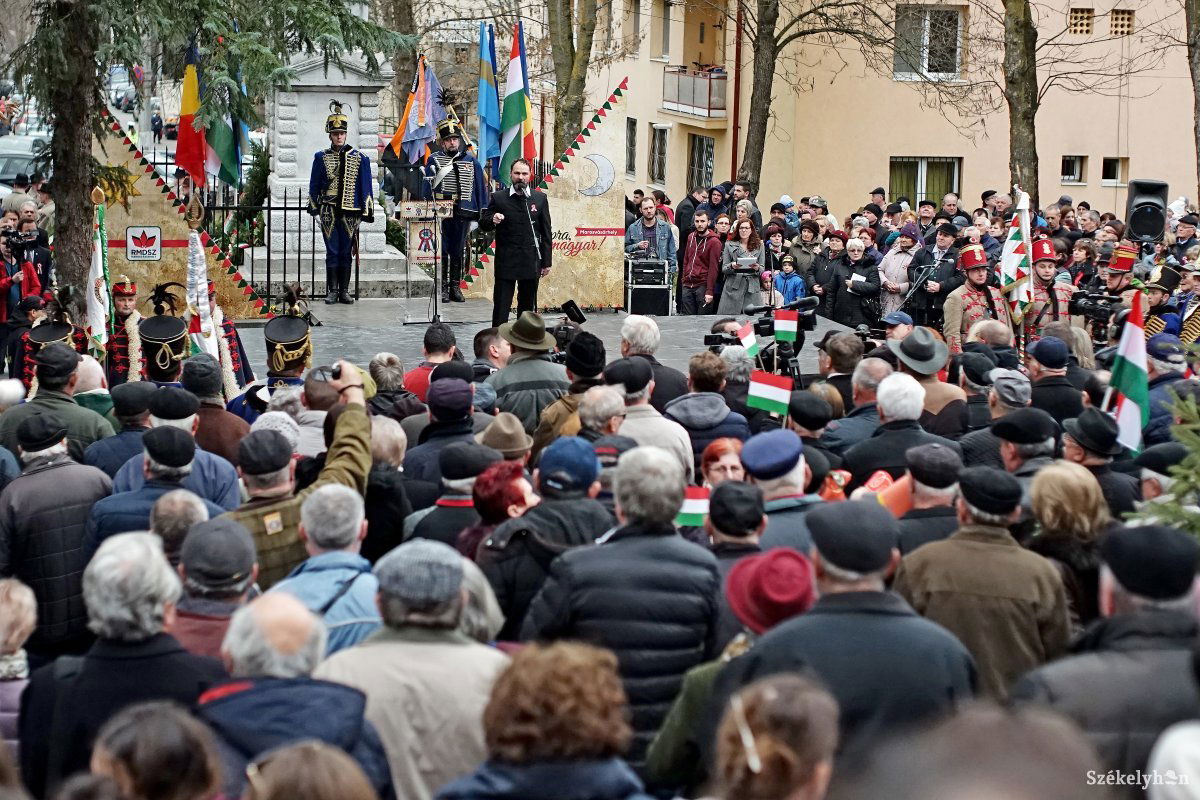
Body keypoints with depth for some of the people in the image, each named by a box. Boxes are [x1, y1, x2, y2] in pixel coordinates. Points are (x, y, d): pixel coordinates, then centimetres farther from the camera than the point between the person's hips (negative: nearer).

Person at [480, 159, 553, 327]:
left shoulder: (540, 199, 5)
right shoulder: (498, 198, 1)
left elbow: (546, 233, 7)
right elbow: (482, 223, 4)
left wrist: (547, 262, 4)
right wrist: (492, 220, -20)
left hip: (531, 263, 2)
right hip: (505, 261, -2)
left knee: (527, 307, 11)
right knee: (501, 306, -3)